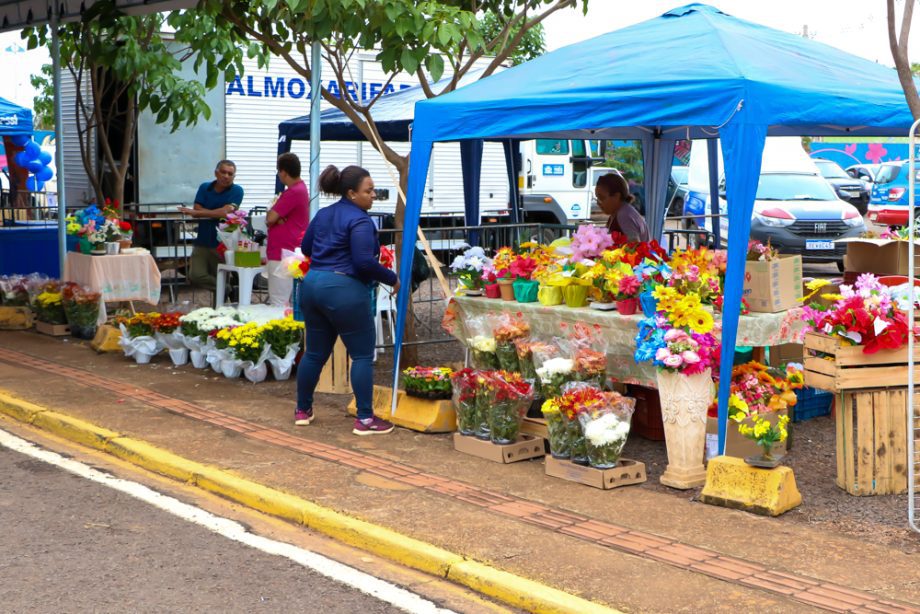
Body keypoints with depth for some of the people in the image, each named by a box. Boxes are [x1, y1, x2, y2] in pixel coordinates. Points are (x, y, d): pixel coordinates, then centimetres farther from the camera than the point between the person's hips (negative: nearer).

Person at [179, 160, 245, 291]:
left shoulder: (236, 191, -3)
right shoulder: (204, 188, 9)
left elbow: (226, 212, -16)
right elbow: (197, 212, -2)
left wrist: (194, 212, -9)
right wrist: (218, 213, -13)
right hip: (202, 242, 3)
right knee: (195, 276, -13)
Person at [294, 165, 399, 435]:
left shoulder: (323, 214, 14)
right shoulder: (360, 221, -12)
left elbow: (305, 247, 24)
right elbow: (364, 261, -20)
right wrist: (392, 278, -8)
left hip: (312, 284, 8)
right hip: (345, 289, -8)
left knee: (315, 352, 18)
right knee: (362, 355, 1)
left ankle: (302, 410, 28)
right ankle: (365, 419, 1)